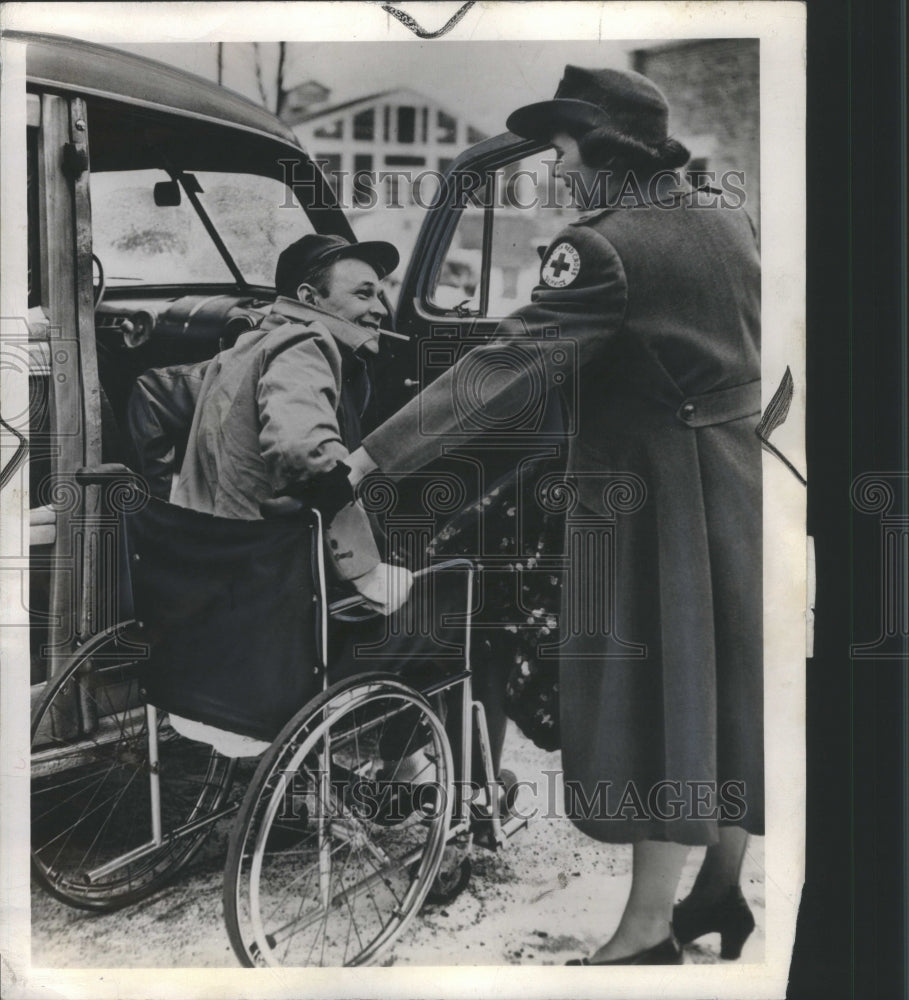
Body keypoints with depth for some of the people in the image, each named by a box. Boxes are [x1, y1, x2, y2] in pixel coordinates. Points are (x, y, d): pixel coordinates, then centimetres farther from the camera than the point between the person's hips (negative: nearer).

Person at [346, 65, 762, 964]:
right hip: (741, 477, 8)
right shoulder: (730, 224, 8)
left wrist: (374, 453, -26)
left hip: (650, 490, -7)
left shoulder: (603, 247, -15)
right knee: (730, 679, 14)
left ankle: (647, 930, 7)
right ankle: (723, 889, 29)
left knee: (653, 686, -1)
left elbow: (507, 365, -24)